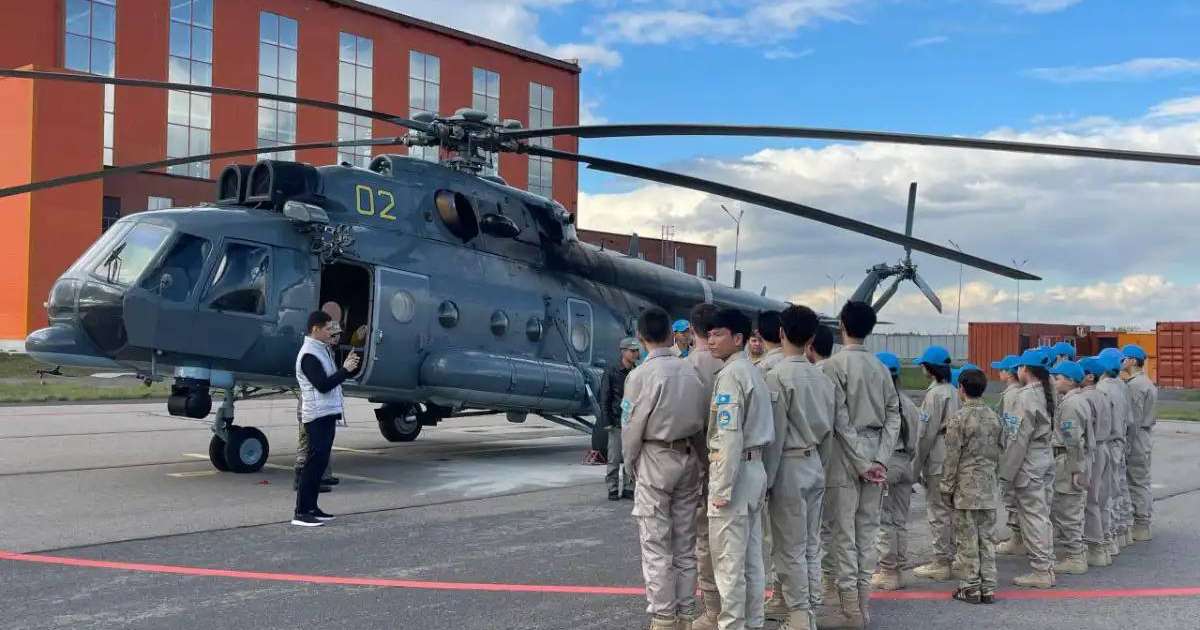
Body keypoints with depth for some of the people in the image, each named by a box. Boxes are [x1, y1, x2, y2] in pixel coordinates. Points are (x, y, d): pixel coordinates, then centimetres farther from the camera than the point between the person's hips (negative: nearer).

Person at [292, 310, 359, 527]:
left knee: (320, 461, 12)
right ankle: (301, 512, -9)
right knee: (315, 461, -11)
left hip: (327, 414, 10)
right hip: (318, 415, -10)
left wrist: (348, 366, 6)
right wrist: (345, 369, -15)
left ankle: (311, 508, 18)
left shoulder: (322, 350, 16)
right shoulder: (309, 355, -15)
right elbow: (323, 385, -20)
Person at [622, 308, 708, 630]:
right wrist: (696, 458, 9)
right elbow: (701, 420, -1)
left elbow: (632, 427, -9)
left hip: (656, 459, -5)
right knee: (685, 543, 13)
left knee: (656, 546, 4)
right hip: (689, 456, 5)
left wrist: (631, 462, 7)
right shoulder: (691, 370, -2)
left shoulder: (641, 375, -14)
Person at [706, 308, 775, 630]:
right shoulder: (754, 372, 14)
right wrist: (741, 476, 11)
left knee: (729, 558, -3)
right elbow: (758, 427, 12)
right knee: (752, 556, 13)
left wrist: (722, 488, -20)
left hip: (735, 469, -9)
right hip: (755, 467, 10)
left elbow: (730, 436, -20)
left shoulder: (730, 374, -14)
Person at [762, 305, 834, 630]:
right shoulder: (822, 377, 4)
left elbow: (775, 434, -16)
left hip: (790, 466, -7)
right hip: (815, 464, 7)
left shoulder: (777, 376, -15)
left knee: (790, 546, 2)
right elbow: (829, 425, 7)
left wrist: (765, 479, -11)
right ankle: (785, 601, 26)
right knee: (809, 543, 13)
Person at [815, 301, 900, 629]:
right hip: (873, 456, 6)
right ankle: (862, 602, 16)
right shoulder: (881, 368, 9)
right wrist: (879, 459, -2)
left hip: (845, 455, -6)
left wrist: (862, 462, -11)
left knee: (843, 531, -1)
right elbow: (893, 416, 3)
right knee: (867, 529, 11)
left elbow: (840, 418, -14)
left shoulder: (835, 364, -8)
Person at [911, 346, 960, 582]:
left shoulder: (934, 393, -15)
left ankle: (940, 563, 2)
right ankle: (950, 558, 22)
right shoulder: (953, 392, 11)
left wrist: (917, 466, -10)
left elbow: (927, 434, -16)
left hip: (937, 462, -9)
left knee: (938, 512, -3)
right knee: (950, 510, 14)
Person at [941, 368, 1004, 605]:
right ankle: (988, 587, 12)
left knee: (967, 540, 1)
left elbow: (952, 457, -10)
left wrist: (946, 487, -4)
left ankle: (970, 587, 4)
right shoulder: (994, 417, 7)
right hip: (989, 488, 6)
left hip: (966, 487, -5)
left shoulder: (958, 418, -11)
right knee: (987, 538, 9)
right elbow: (999, 452, 13)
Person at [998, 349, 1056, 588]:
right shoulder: (1045, 393, 8)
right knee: (1041, 516, 14)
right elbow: (1047, 431, 11)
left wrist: (1007, 472, -14)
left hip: (1029, 463, -9)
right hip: (1044, 458, 9)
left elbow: (1019, 438, -19)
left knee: (1032, 517, -2)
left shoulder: (1027, 396, -18)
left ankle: (1040, 571, 2)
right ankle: (1047, 567, 21)